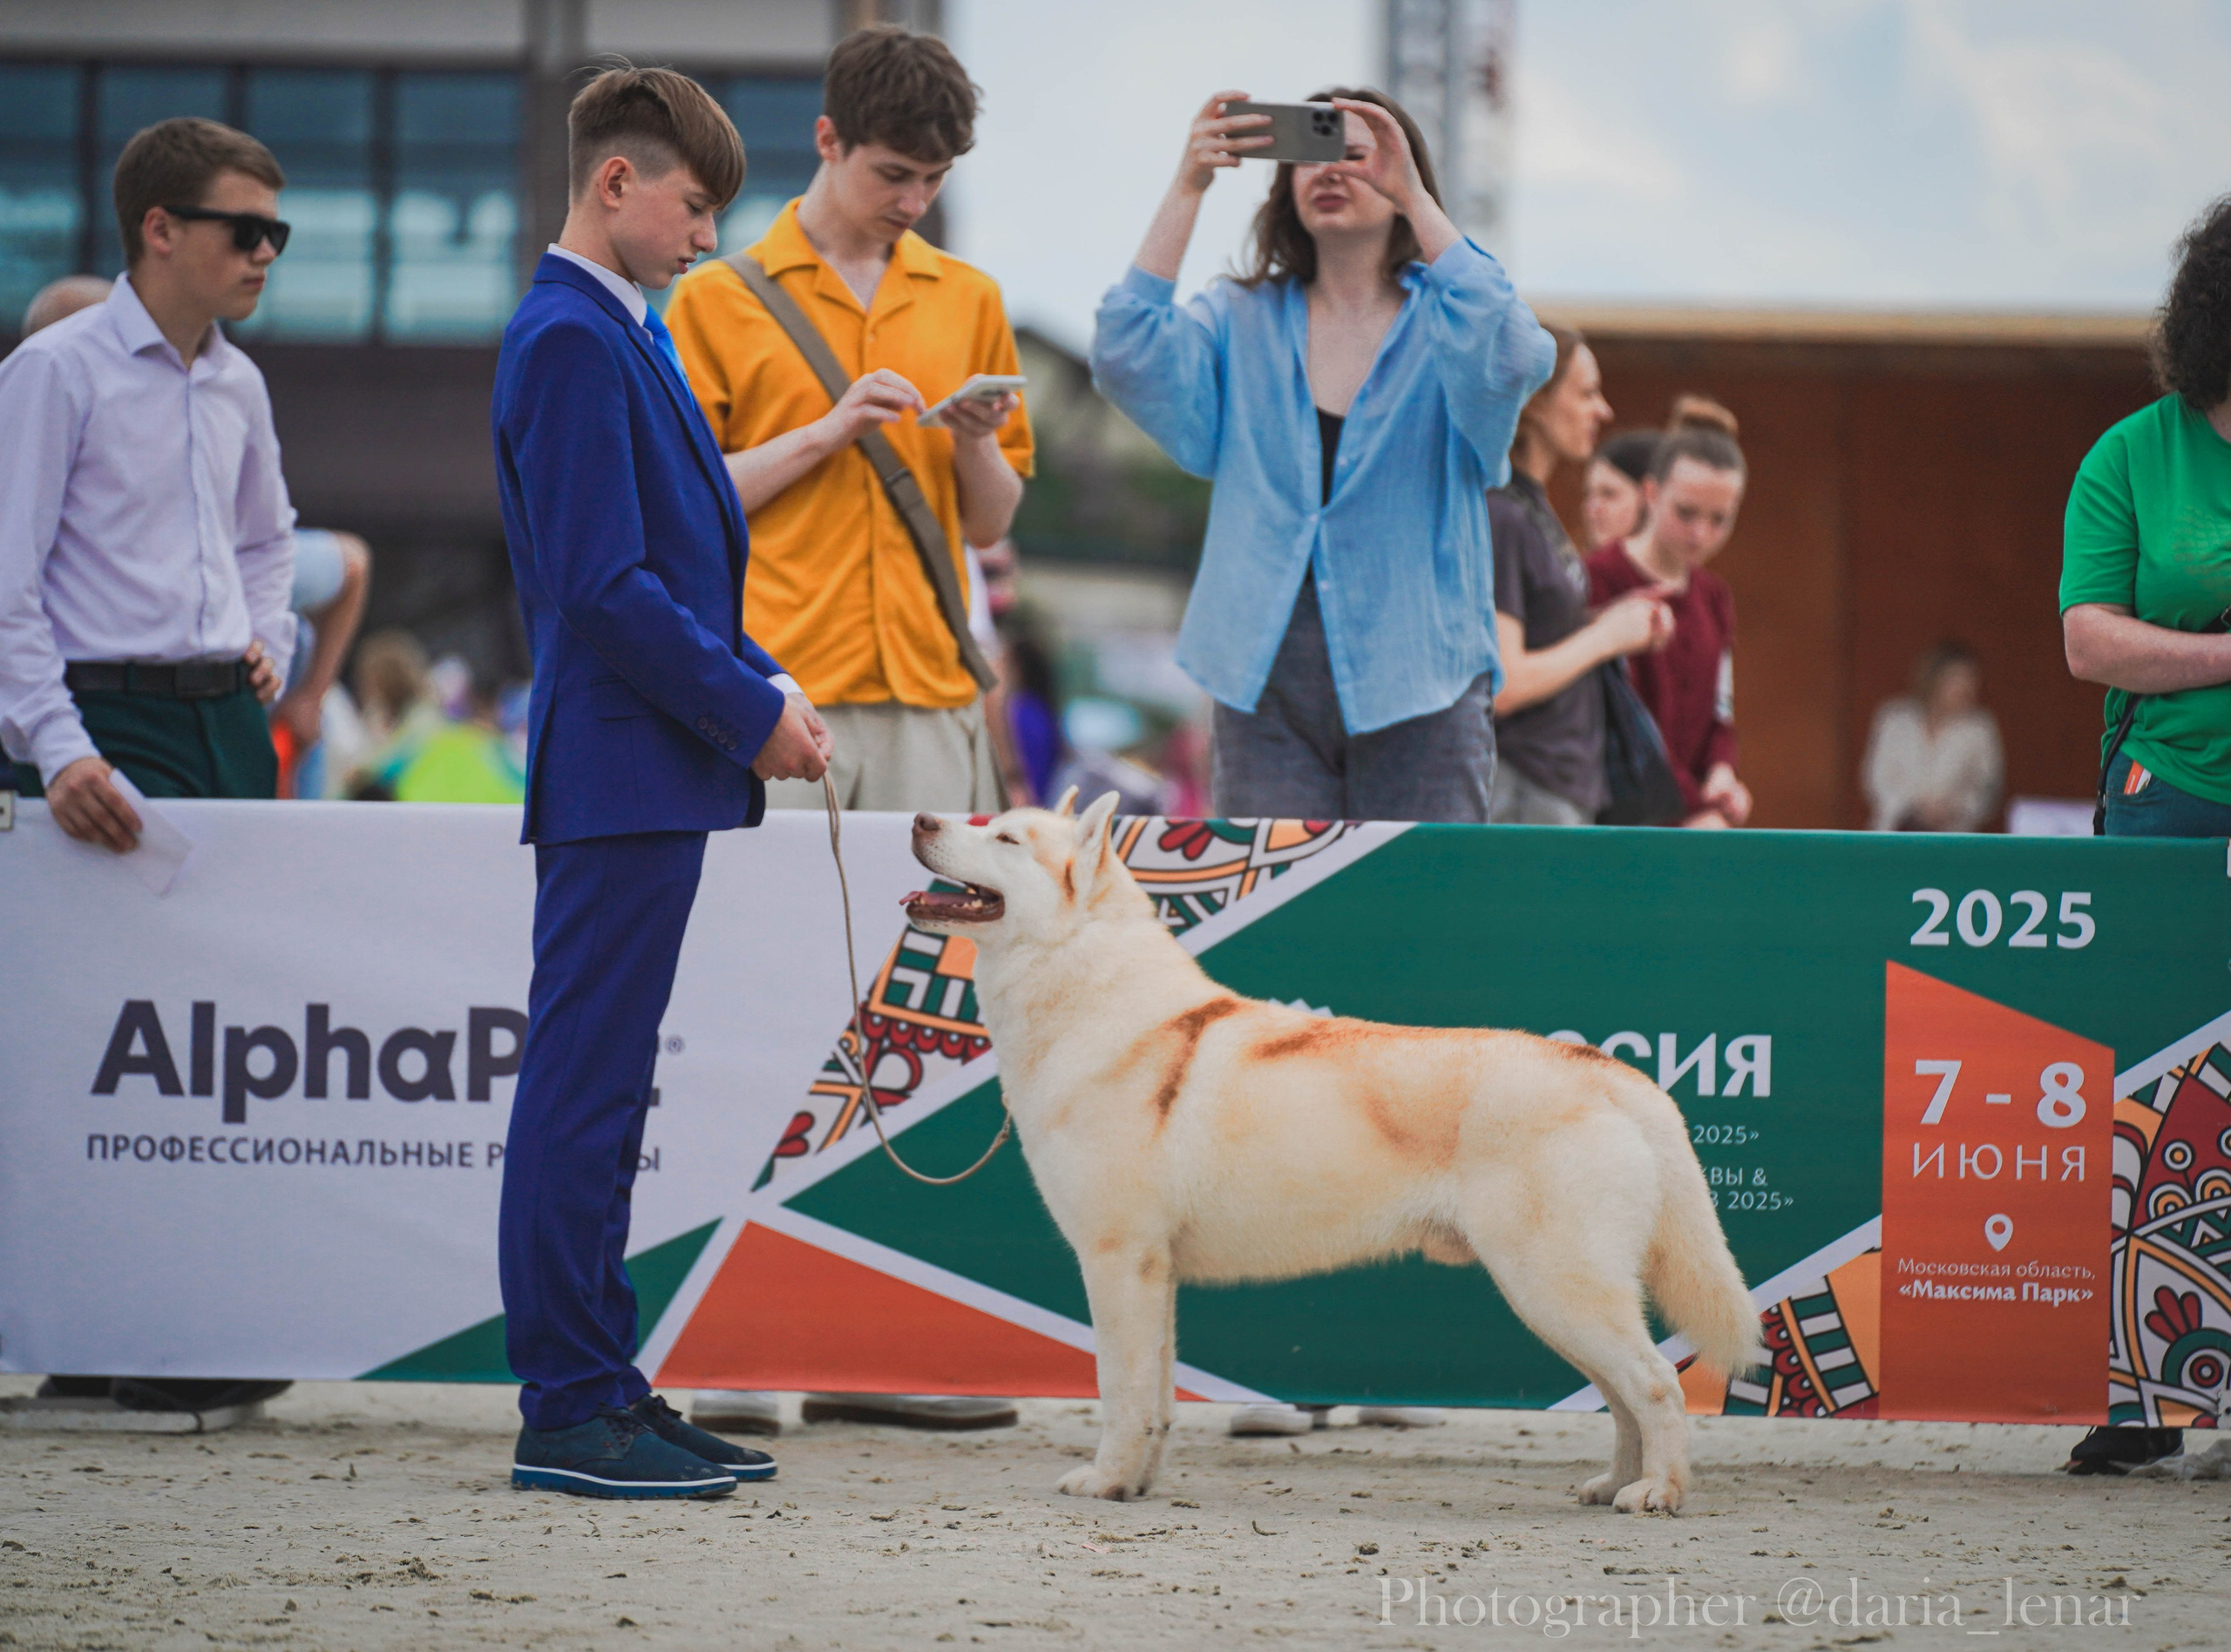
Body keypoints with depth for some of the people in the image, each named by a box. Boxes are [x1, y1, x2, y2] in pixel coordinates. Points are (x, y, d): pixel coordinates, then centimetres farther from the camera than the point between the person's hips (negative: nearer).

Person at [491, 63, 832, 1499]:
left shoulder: (623, 340, 17)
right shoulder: (571, 344, -14)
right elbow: (603, 585, -20)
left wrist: (766, 688, 9)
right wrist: (753, 714, -13)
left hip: (654, 777, 10)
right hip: (620, 774, -10)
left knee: (602, 1090, 12)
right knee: (584, 1087, -7)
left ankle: (600, 1386, 17)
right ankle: (568, 1413, -4)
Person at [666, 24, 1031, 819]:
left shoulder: (968, 299, 16)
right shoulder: (718, 299, 5)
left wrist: (975, 443, -3)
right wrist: (824, 434, -9)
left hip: (932, 691, 3)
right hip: (779, 693, -3)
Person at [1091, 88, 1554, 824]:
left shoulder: (1444, 320, 4)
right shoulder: (1239, 322, 9)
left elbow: (1505, 361, -20)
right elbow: (1128, 360, -9)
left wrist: (1414, 196, -23)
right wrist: (1186, 190, -14)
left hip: (1417, 685, -1)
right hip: (1266, 688, 2)